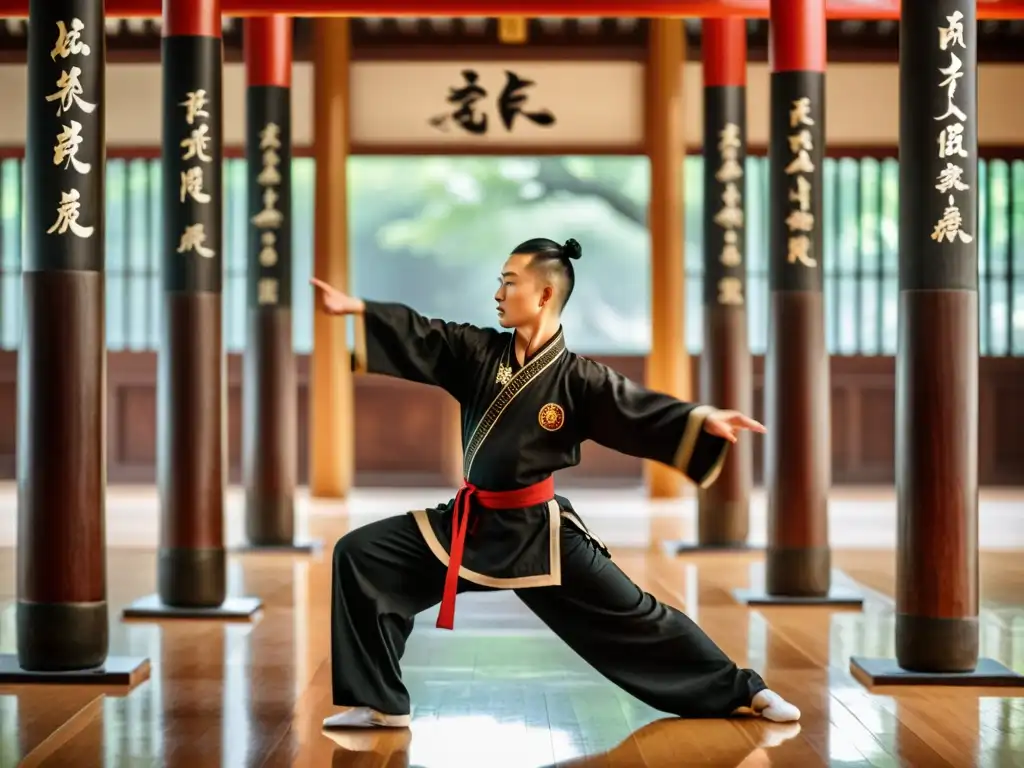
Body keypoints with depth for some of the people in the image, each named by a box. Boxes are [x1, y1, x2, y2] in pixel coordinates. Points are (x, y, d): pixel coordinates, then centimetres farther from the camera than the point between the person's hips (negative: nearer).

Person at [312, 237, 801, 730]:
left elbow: (643, 412, -22)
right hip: (469, 521, 5)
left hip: (539, 529, -4)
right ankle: (379, 702, 5)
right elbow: (418, 336, -2)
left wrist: (703, 420, -40)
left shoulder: (579, 379, -12)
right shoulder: (479, 352, -1)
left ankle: (743, 692, 15)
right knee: (359, 555, -3)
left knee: (632, 617, -3)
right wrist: (355, 308, -13)